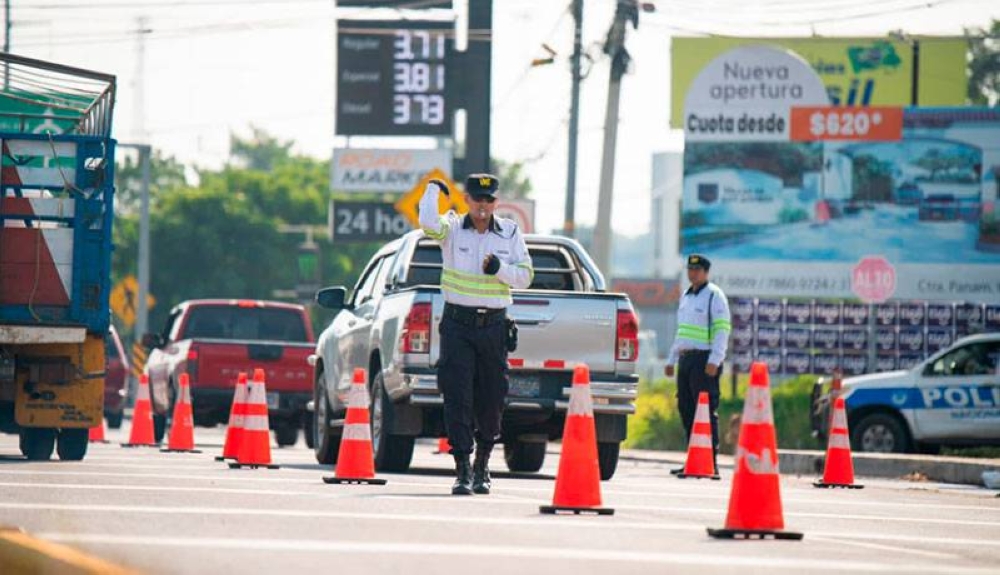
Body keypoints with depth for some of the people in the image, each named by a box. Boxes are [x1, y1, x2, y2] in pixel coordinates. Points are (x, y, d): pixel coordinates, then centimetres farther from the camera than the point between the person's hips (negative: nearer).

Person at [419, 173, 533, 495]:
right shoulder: (452, 228, 0)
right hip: (457, 323, -2)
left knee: (492, 399, 7)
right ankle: (462, 470, -8)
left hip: (493, 325, 2)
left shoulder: (510, 233, 7)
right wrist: (433, 189, -5)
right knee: (458, 398, -9)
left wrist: (500, 268, -14)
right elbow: (428, 221, -22)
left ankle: (482, 466, 27)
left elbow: (525, 276, 4)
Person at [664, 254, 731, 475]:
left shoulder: (714, 295, -6)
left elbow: (722, 329, -13)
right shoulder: (686, 296, 20)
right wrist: (672, 359, 25)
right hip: (686, 358, 9)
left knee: (706, 410, -11)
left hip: (704, 359, -9)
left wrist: (714, 360, -21)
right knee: (686, 409, 8)